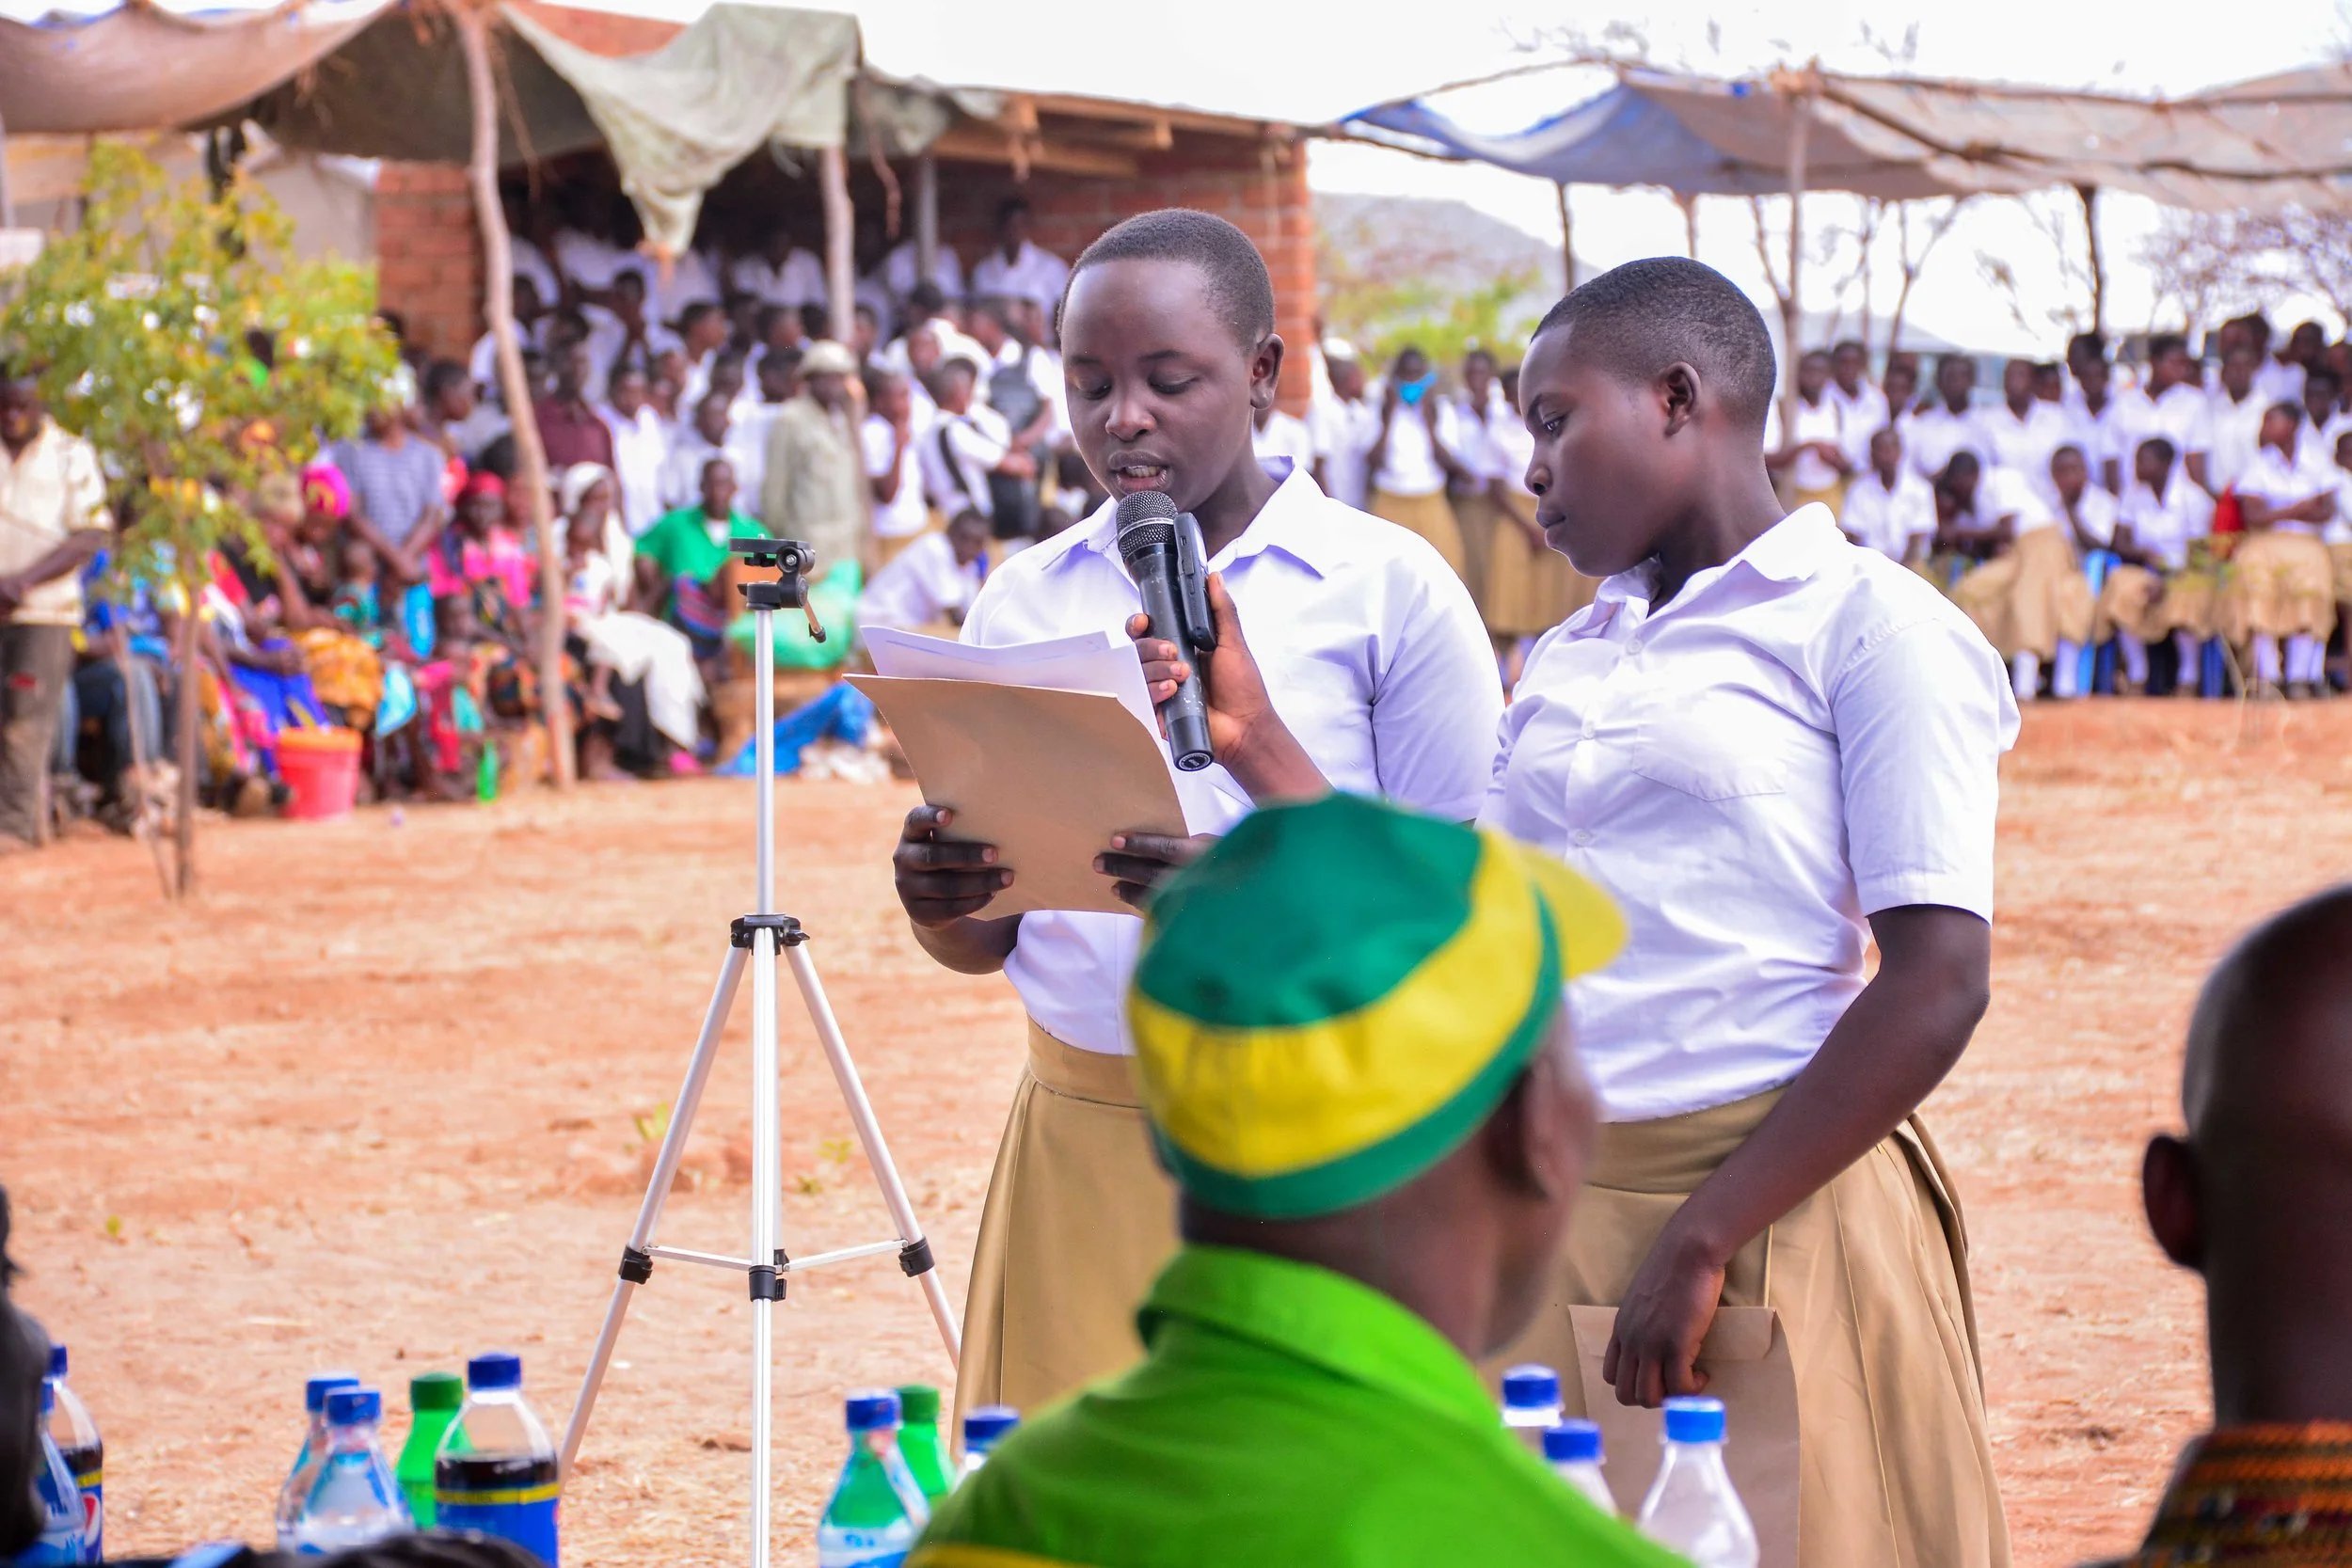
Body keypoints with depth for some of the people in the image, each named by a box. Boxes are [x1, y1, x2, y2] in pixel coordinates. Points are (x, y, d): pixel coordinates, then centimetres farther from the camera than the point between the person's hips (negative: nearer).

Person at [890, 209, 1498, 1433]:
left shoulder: (1390, 589, -3)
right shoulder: (1024, 598, 10)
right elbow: (986, 941, 14)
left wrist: (1267, 756, -21)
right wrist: (936, 904, -10)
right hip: (1078, 1140, 3)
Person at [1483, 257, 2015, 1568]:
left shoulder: (1866, 623, -4)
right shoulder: (1569, 659, 18)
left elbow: (1939, 984, -13)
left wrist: (1700, 1242, -17)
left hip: (1771, 1207, -6)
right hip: (1548, 1209, 6)